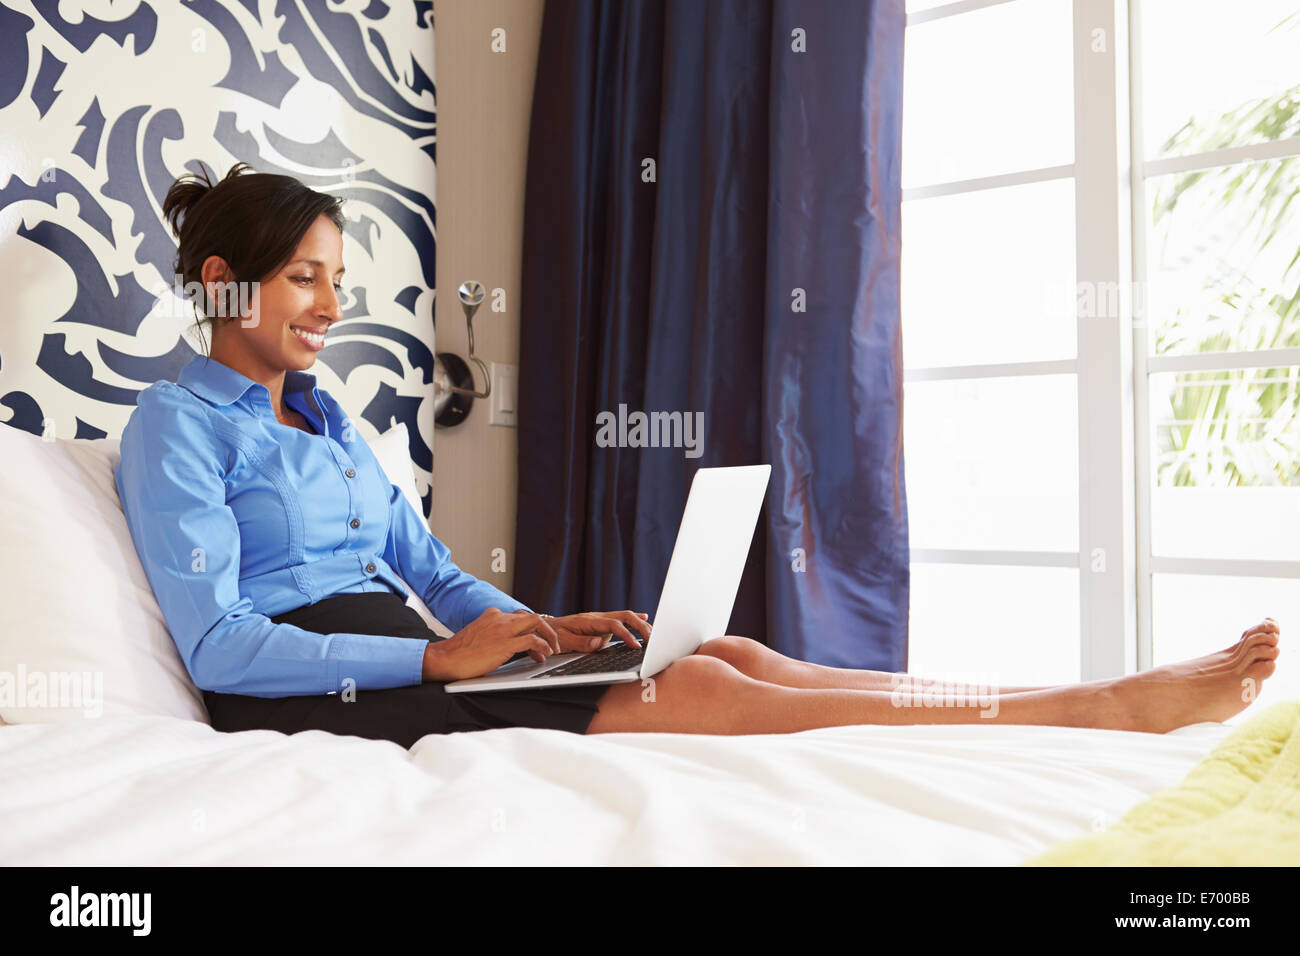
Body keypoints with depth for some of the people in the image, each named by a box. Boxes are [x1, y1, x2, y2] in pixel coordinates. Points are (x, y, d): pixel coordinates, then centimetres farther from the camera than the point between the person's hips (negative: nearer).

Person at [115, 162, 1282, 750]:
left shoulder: (323, 416, 20)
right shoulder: (177, 423, -3)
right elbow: (219, 644, -14)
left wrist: (538, 627, -4)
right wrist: (440, 655, -20)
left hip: (406, 665, 7)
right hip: (308, 698, -7)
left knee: (727, 655, -15)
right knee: (691, 692, -22)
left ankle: (1116, 696, -19)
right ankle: (1111, 705, -21)